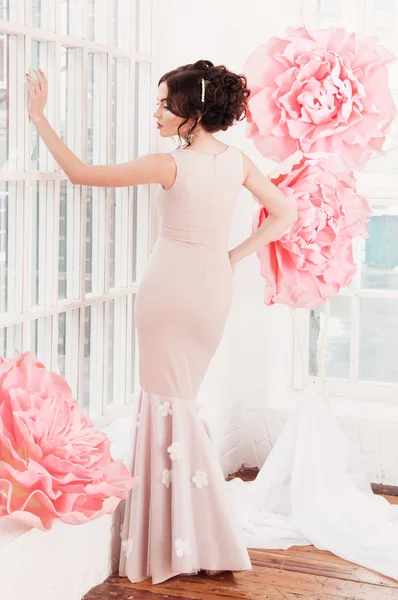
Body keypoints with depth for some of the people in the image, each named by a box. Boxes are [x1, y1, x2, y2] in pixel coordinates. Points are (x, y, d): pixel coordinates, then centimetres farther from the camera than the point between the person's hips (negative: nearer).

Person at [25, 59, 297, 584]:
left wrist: (40, 116, -5)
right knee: (182, 401, 16)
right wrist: (236, 255, 10)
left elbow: (80, 172, -12)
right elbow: (285, 214, 9)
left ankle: (173, 546, 10)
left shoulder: (169, 166, -15)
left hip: (171, 283, -6)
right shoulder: (238, 161, 1)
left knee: (167, 403, 4)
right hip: (214, 288, 6)